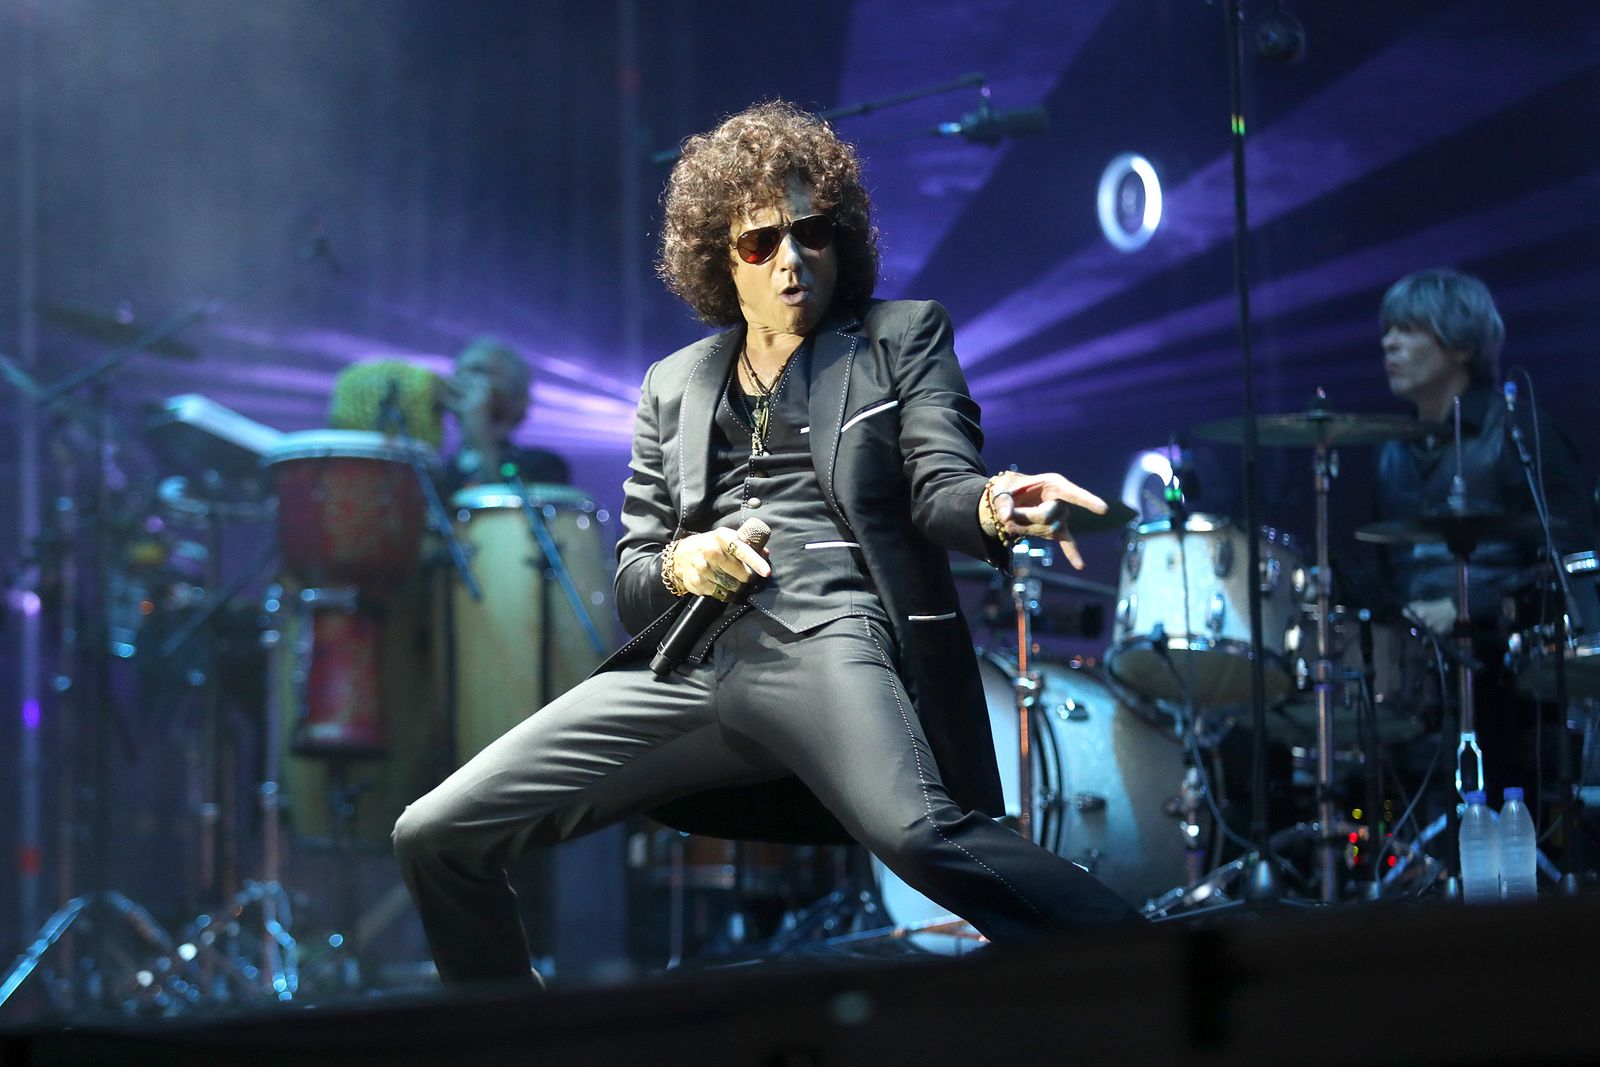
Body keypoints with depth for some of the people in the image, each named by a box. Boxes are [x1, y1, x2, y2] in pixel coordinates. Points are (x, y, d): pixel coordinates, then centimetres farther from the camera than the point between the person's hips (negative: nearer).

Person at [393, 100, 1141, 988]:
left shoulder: (902, 336, 17)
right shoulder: (675, 384, 24)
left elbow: (938, 488, 2)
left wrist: (994, 507, -24)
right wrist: (679, 564, -3)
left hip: (828, 642, -4)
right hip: (691, 669, 5)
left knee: (918, 833, -37)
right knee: (435, 838, -6)